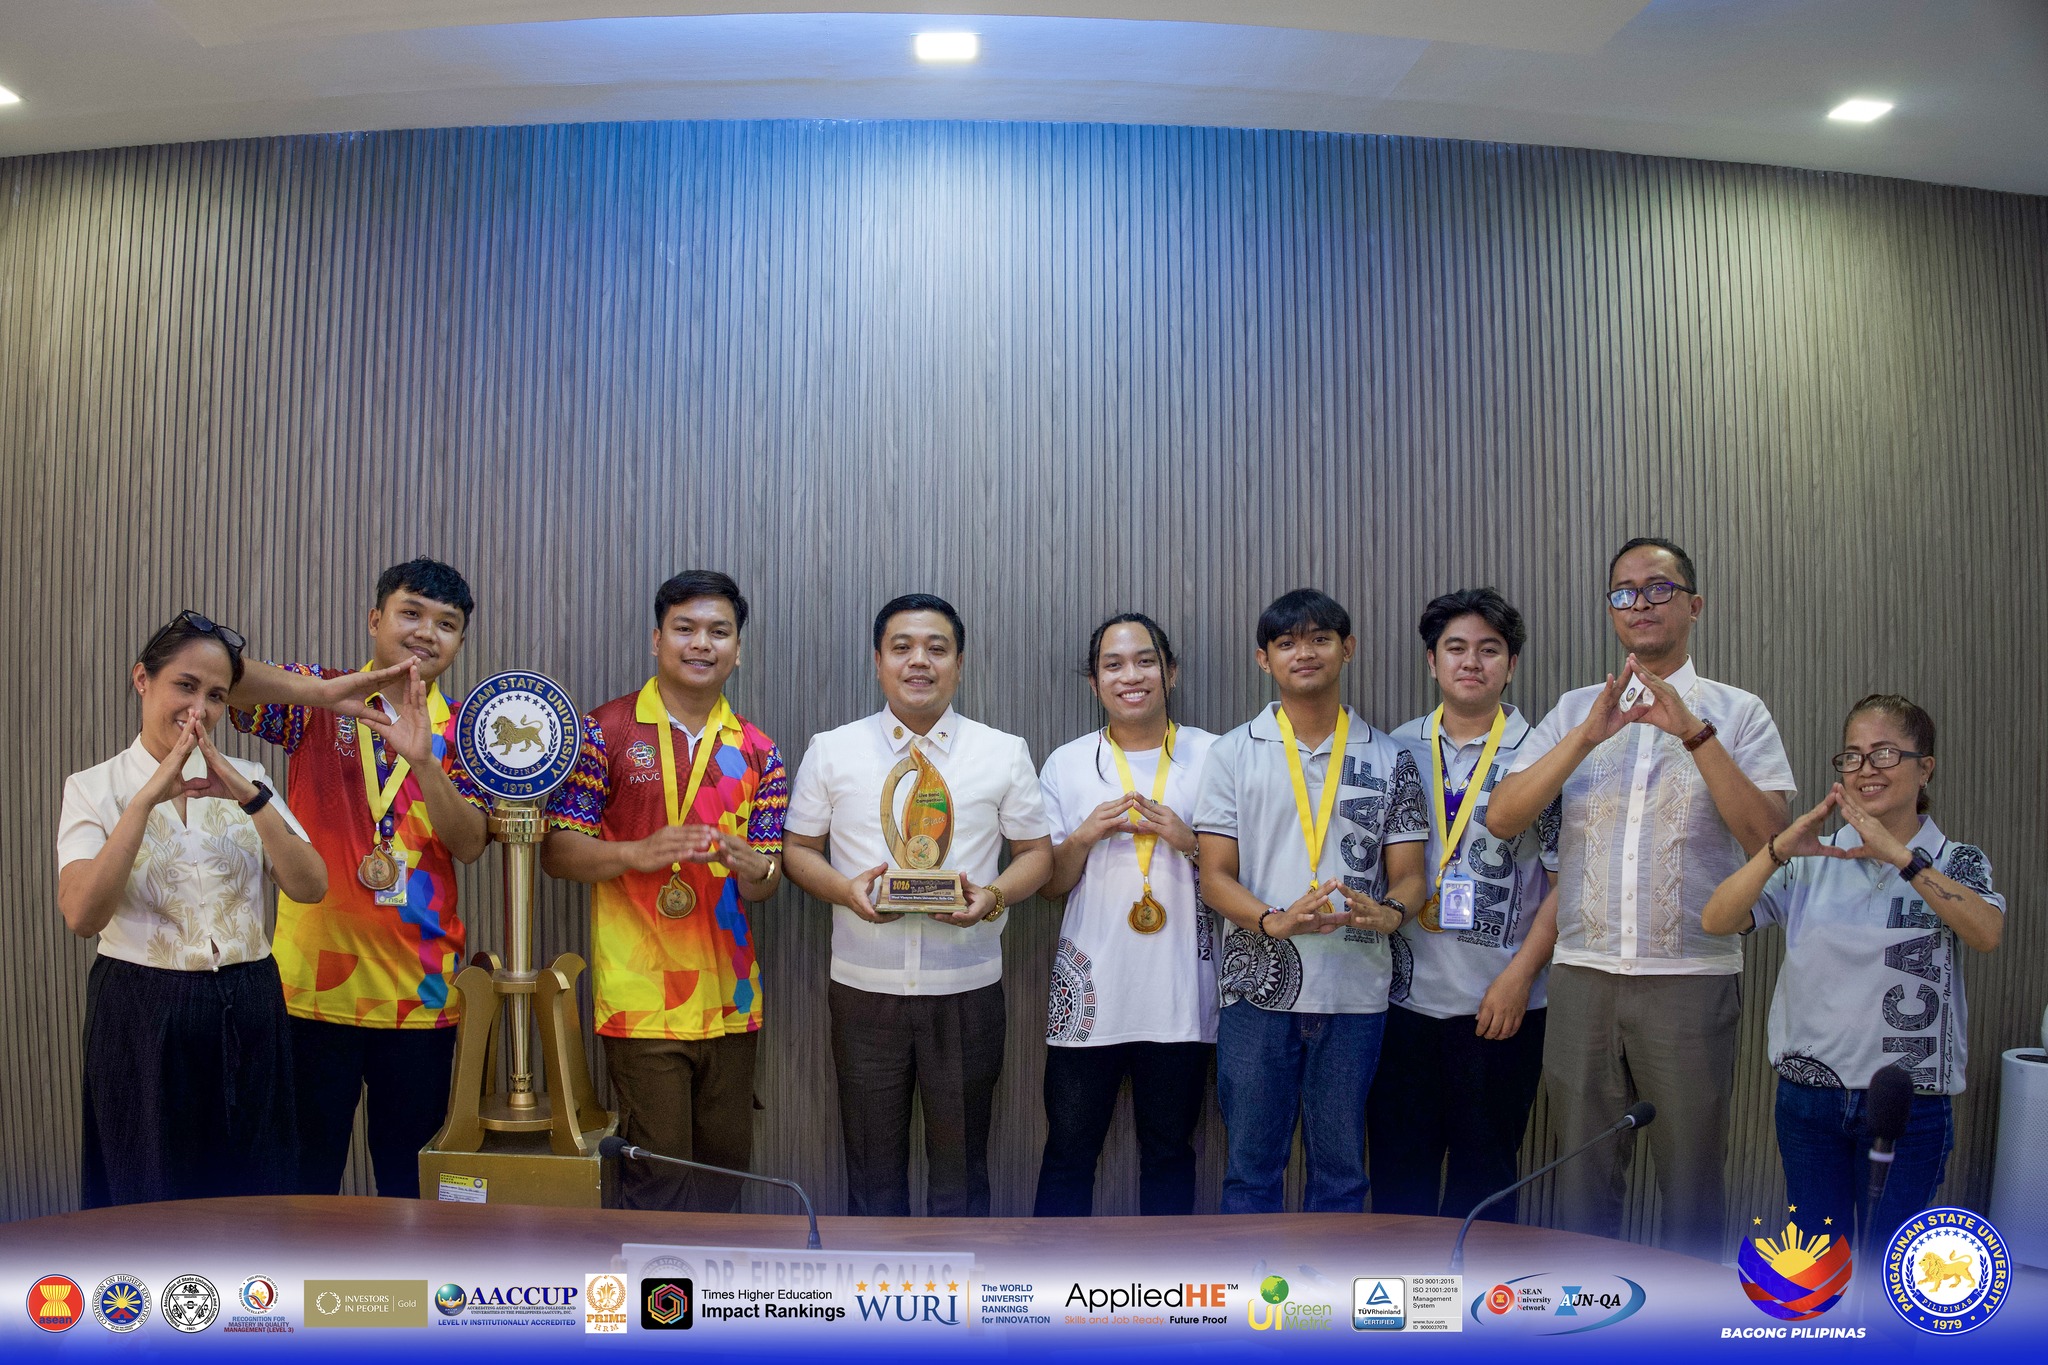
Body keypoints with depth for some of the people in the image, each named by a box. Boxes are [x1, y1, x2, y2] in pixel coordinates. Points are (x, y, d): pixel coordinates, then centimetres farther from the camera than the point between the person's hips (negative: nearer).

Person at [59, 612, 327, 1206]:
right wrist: (149, 798, -22)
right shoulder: (93, 788, -2)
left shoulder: (247, 779, 7)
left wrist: (250, 798, -18)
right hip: (143, 1018, -2)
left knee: (252, 1197, 11)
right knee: (151, 1199, 10)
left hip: (246, 1016, 3)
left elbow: (310, 887, -7)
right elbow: (83, 914, -18)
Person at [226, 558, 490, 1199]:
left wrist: (422, 759, -21)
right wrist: (322, 691, -28)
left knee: (409, 1170, 10)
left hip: (420, 991, 2)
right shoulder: (319, 702, 1)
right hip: (314, 980, -2)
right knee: (308, 1167, 8)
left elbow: (470, 844, -6)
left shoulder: (460, 731, 7)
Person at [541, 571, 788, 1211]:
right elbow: (558, 852, -4)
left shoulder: (756, 752, 9)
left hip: (731, 1002, 4)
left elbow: (765, 883, 10)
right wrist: (640, 853, -21)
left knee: (725, 1165, 13)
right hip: (642, 998, -4)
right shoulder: (606, 731, -2)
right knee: (657, 1175, -1)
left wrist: (754, 869, -14)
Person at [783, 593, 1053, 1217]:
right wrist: (845, 890, -13)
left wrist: (995, 895, -14)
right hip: (865, 985, 0)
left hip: (967, 987, 0)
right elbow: (799, 849, 7)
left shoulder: (1005, 753, 4)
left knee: (961, 1160, 9)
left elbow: (1036, 851, 7)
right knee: (872, 1160, 10)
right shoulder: (831, 750, 4)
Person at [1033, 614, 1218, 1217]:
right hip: (1089, 992, 0)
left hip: (1180, 993, 0)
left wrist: (1186, 840, -13)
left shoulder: (1212, 757, 4)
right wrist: (1087, 834, -12)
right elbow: (1049, 881, 7)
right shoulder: (1067, 764, 6)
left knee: (1169, 1150, 11)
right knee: (1069, 1150, 5)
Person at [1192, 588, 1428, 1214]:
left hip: (1355, 991, 1)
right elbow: (1215, 876, 0)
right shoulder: (1232, 754, 4)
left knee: (1340, 1167, 10)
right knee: (1251, 1166, 6)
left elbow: (1408, 874, 6)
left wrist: (1388, 912, -19)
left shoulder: (1391, 758, 8)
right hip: (1259, 988, -1)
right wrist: (1274, 921, -20)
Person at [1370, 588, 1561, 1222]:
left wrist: (1520, 975, -11)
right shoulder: (1397, 751, 7)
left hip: (1499, 1004, -2)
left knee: (1483, 1176, 8)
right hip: (1403, 999, 2)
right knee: (1397, 1170, 9)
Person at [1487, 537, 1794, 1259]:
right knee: (1583, 1180, 11)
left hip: (1691, 976, -2)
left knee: (1690, 1185, 6)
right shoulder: (1576, 711, 11)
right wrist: (1588, 737, -14)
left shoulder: (1736, 712, 4)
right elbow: (1502, 818, -2)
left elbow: (1767, 836, -10)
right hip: (1583, 975, 2)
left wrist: (1694, 733, -18)